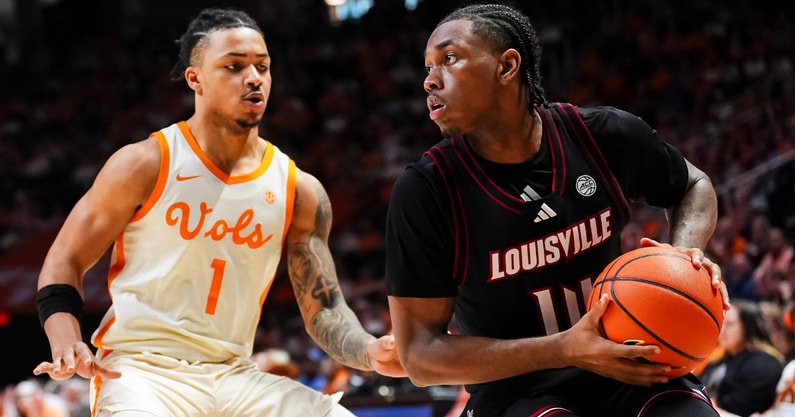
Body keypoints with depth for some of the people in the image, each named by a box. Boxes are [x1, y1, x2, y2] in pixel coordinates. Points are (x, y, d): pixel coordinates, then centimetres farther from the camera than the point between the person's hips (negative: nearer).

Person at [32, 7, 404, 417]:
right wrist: (68, 346, -17)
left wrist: (370, 353, -14)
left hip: (235, 376, 5)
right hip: (142, 370, -5)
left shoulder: (299, 190, 7)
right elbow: (64, 263, 1)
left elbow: (323, 309, 8)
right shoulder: (145, 165, -3)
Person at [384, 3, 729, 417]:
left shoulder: (606, 136, -5)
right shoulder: (423, 191, -12)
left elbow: (693, 186, 16)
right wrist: (565, 350, -23)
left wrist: (687, 253, -7)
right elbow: (419, 355, -12)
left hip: (627, 365, 3)